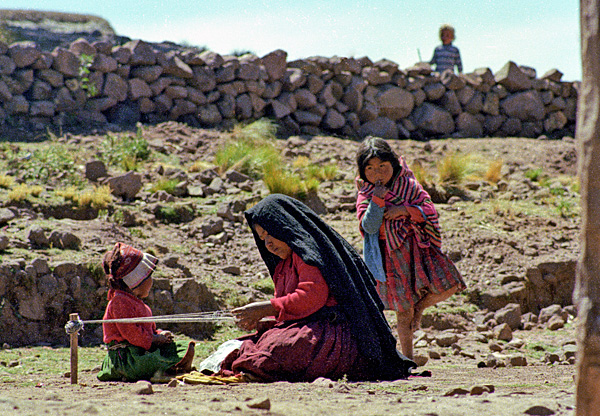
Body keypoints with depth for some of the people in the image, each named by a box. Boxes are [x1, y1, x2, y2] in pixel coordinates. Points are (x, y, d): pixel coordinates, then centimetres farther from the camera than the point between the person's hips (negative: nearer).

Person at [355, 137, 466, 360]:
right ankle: (408, 358, 13)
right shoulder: (365, 196, -2)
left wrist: (405, 210, -18)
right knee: (403, 310, 1)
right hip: (392, 254, -2)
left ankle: (420, 307, 18)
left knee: (445, 287, -13)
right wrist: (377, 199, -24)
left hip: (418, 247, 2)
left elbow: (429, 210, -3)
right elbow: (370, 227, -15)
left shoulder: (408, 184, 2)